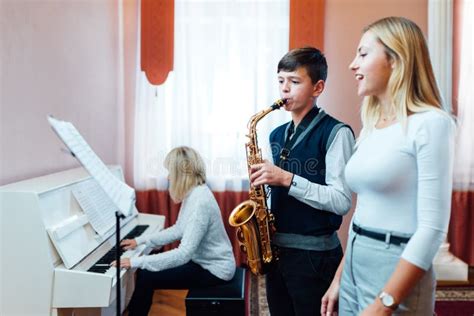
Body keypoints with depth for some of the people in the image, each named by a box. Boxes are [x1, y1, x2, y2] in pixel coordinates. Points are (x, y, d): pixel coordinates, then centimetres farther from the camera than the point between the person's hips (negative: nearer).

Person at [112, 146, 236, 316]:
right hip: (203, 260, 9)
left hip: (214, 269, -9)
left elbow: (184, 253, -31)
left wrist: (137, 261, -29)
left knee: (146, 277, -11)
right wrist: (140, 240, 11)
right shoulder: (193, 194, 3)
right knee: (145, 270, 7)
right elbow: (178, 230, 13)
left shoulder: (200, 201, -28)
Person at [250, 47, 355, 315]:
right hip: (276, 248, 7)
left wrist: (288, 179, -24)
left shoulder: (336, 132, -11)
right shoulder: (277, 135, 10)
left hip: (315, 253, -6)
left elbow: (342, 201, -19)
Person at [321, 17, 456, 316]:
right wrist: (339, 278, 13)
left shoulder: (431, 123, -13)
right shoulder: (371, 127, 8)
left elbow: (432, 228, -18)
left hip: (396, 273, -7)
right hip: (355, 267, 7)